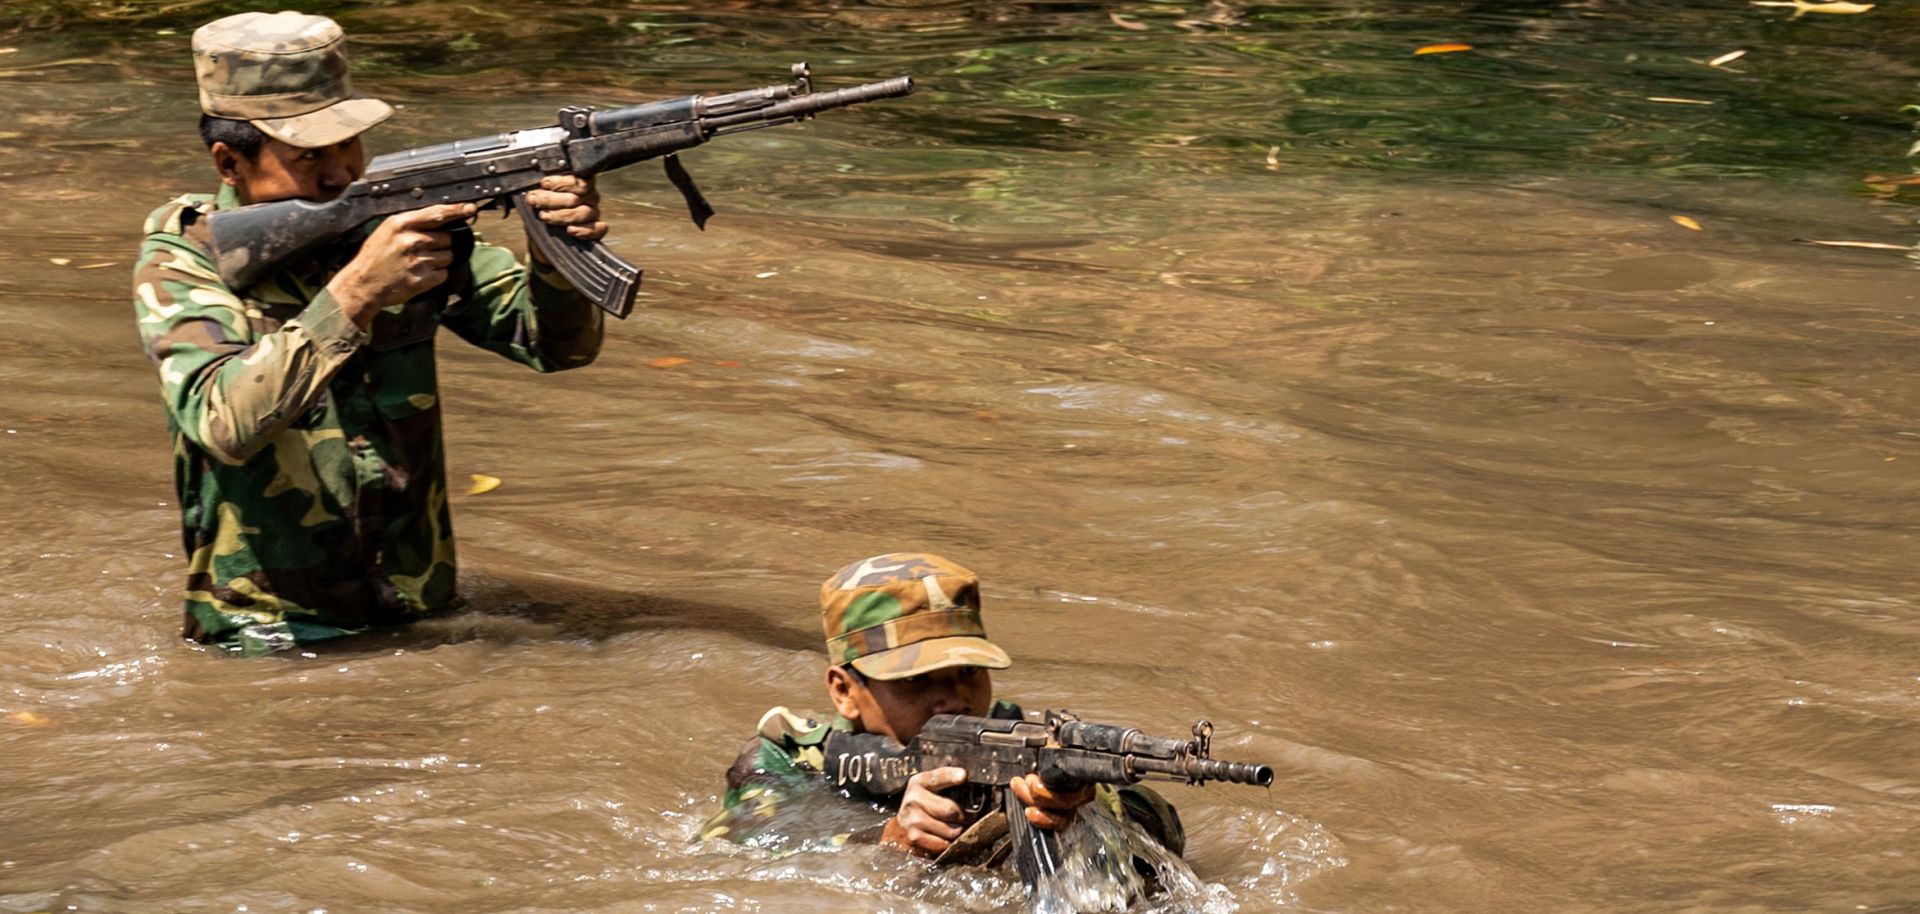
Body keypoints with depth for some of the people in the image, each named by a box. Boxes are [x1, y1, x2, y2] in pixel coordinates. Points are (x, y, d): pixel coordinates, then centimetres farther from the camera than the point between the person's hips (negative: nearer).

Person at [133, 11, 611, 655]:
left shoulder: (397, 221, 3)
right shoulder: (182, 259, -7)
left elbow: (558, 345, 4)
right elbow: (225, 425, -24)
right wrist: (356, 292, -31)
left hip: (415, 621, 5)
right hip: (263, 642, -4)